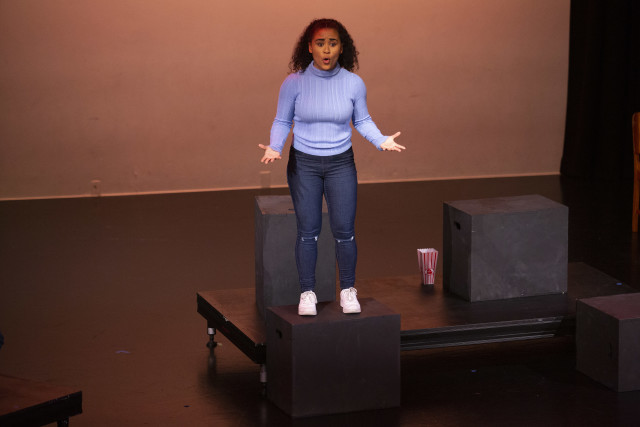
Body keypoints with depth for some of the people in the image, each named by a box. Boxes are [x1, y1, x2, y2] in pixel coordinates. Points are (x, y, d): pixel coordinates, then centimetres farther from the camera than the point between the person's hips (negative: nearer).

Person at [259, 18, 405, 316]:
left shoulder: (354, 83, -5)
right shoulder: (294, 83, -9)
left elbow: (362, 120, 7)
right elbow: (282, 122, 0)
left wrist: (381, 141, -10)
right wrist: (275, 147, -17)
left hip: (341, 163, 1)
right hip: (303, 164, -1)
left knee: (344, 230, -1)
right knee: (308, 232, 1)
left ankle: (348, 291, 17)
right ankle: (307, 293, 14)